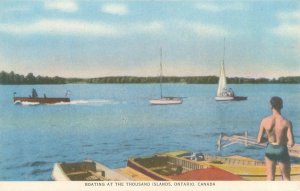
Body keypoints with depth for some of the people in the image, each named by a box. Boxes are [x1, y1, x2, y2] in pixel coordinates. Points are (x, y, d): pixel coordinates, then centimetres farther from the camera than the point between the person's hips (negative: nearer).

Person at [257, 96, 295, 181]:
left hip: (270, 150, 2)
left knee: (270, 177, 16)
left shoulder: (265, 121, -14)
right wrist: (284, 140, 1)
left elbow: (259, 140, -9)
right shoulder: (286, 122, -19)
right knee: (286, 177, 18)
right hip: (282, 151, -2)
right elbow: (291, 143, -20)